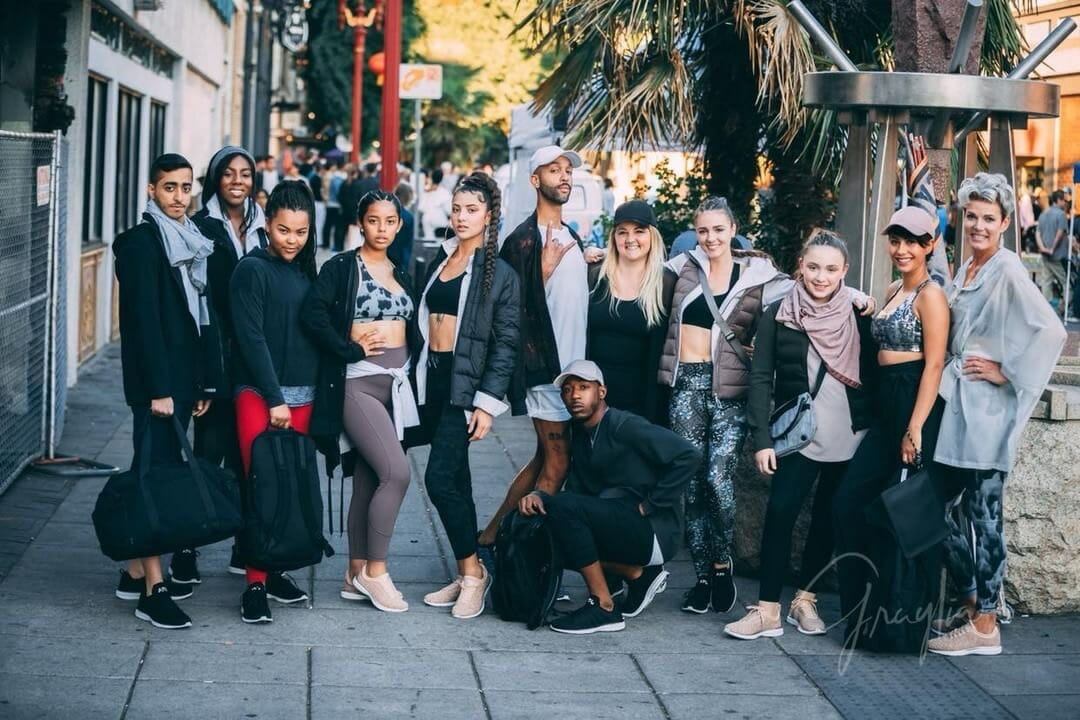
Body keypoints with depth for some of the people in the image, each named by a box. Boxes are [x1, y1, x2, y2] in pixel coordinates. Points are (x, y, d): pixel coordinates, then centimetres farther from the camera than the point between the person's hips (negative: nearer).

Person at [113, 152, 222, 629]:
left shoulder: (194, 243, 14)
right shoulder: (141, 242, -9)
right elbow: (143, 319, -15)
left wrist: (205, 383, 12)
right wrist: (157, 388, -19)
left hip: (184, 378, 7)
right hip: (156, 380, -7)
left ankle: (137, 571, 19)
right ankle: (152, 590, -8)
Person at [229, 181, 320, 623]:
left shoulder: (305, 272, 12)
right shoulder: (252, 270, -6)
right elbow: (252, 338, -11)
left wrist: (317, 391, 9)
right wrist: (274, 399, -14)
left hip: (301, 395, 6)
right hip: (259, 394, -6)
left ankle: (274, 570, 16)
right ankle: (255, 583, -6)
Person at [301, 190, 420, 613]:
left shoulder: (401, 274, 17)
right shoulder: (342, 267, -3)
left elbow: (412, 331, 23)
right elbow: (314, 313, -15)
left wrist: (411, 361, 6)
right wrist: (350, 350, -14)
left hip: (395, 385, 6)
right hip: (357, 384, -6)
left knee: (368, 481, 8)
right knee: (396, 472, -17)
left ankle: (356, 575, 14)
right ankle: (374, 570, -7)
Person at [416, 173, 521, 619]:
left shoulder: (499, 274, -5)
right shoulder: (439, 261, 12)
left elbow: (506, 344, -8)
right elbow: (426, 322, 15)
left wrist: (488, 403, -14)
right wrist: (419, 379, 11)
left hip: (466, 383, -6)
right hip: (432, 378, 6)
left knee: (440, 478, -15)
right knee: (455, 481, 10)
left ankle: (473, 571, -1)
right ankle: (467, 575, 17)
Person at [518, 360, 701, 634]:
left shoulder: (625, 426, -12)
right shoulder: (580, 435, 14)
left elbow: (689, 456, -21)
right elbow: (576, 490, 11)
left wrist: (649, 504, -17)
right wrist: (539, 496, -10)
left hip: (656, 530, -9)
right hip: (621, 526, 9)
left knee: (563, 506, -23)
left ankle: (603, 607, -16)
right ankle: (638, 574, 6)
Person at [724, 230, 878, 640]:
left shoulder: (859, 314, 1)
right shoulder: (779, 314, -1)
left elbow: (875, 373, 5)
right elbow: (761, 378, -1)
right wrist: (762, 438, -7)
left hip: (850, 437, 1)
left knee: (828, 518, 9)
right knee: (780, 512, -11)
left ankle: (805, 599, 21)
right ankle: (767, 610, -7)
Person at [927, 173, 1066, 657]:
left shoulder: (1008, 272, -13)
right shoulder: (965, 269, 13)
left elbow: (1050, 331, -25)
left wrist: (1007, 373, -17)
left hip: (986, 411, -9)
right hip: (954, 404, 9)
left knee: (983, 514, -3)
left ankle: (985, 626, 5)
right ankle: (970, 604, 25)